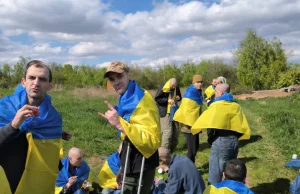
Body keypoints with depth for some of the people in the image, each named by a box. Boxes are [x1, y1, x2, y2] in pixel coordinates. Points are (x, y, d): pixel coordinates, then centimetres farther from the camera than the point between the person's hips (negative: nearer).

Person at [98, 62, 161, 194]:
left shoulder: (142, 100, -20)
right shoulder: (127, 99, 10)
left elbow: (152, 140, -29)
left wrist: (119, 124, -33)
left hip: (140, 170, -9)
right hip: (132, 167, 9)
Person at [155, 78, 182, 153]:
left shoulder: (176, 88, 5)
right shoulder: (163, 89, -14)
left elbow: (179, 96, 20)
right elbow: (157, 99, -13)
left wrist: (178, 98, -5)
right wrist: (167, 100, -21)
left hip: (174, 112, 7)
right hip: (165, 112, -7)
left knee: (176, 131, 10)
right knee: (167, 131, -11)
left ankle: (172, 149, 26)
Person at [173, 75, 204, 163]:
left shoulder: (198, 92, 12)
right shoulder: (190, 92, -18)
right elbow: (186, 109, -23)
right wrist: (188, 124, -24)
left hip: (195, 124, 10)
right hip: (190, 125, -10)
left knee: (195, 146, 17)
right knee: (192, 148, -3)